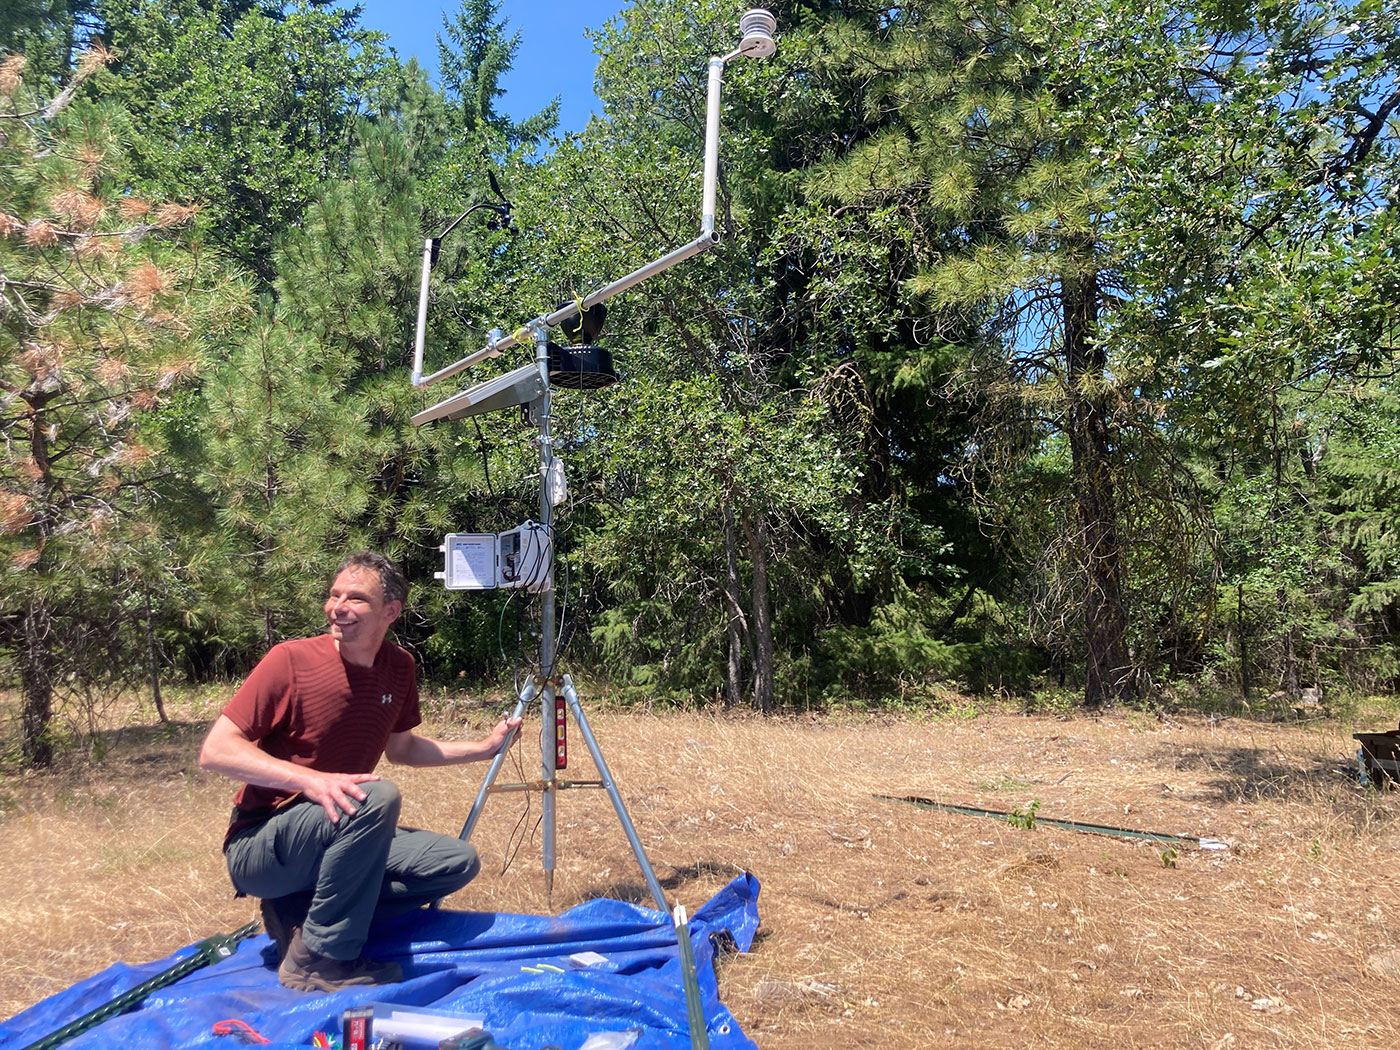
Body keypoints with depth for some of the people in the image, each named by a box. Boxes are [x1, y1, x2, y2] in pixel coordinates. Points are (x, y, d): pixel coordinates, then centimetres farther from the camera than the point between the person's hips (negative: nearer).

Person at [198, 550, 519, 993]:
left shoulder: (399, 666, 1)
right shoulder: (291, 660, -17)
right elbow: (215, 751, -20)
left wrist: (484, 747, 10)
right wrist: (310, 779, -33)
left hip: (341, 840, 7)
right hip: (260, 848, -7)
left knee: (457, 862, -5)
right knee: (375, 797, -33)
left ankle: (301, 915, 0)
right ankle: (319, 958, -19)